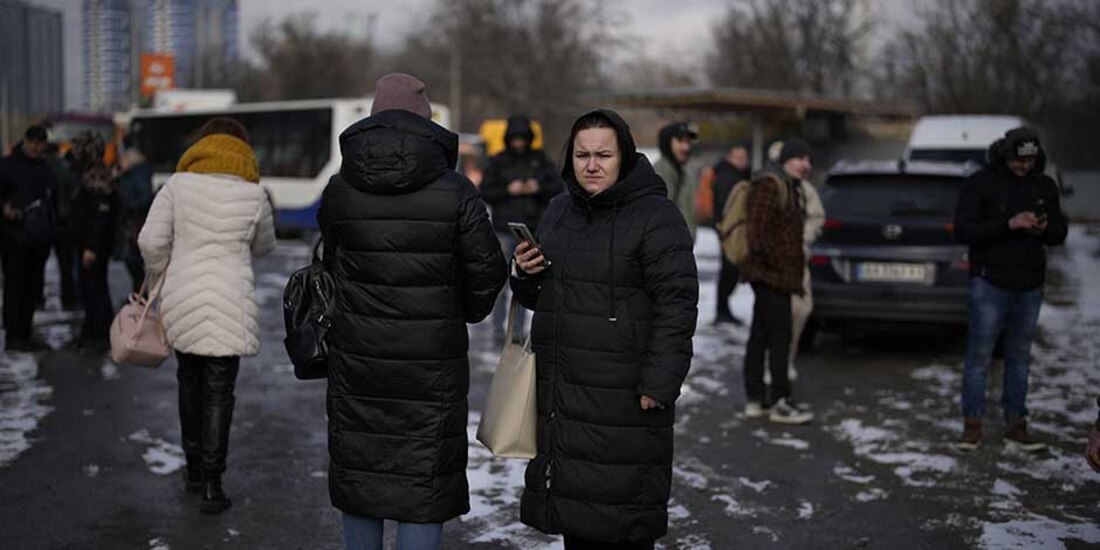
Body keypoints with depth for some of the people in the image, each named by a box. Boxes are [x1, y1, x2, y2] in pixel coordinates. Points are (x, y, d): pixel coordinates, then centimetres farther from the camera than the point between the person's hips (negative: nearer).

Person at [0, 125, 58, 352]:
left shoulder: (45, 168, 16)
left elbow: (53, 199, 21)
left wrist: (52, 227, 13)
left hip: (40, 238, 6)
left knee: (34, 286, 9)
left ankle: (25, 334, 18)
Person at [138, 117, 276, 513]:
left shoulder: (178, 185, 0)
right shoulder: (253, 194, -1)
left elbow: (150, 241, -3)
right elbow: (263, 247, 14)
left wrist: (159, 275, 15)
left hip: (182, 299, 2)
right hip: (230, 305, -2)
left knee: (190, 381, 19)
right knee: (219, 392, 3)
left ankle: (194, 468, 29)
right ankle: (212, 485, 2)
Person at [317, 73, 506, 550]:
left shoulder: (339, 189, -2)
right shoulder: (454, 191, -9)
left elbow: (332, 261, 9)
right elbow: (486, 271, -5)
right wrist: (465, 313, 16)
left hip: (357, 357, 3)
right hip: (432, 365, -2)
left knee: (358, 473, 16)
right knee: (424, 482, 6)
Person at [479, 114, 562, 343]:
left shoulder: (539, 160, 8)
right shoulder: (498, 161, 2)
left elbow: (557, 187, 6)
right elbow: (484, 193, -2)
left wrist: (538, 188, -12)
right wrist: (508, 190, -15)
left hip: (531, 228, 2)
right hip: (504, 229, -2)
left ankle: (518, 330, 13)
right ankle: (498, 331, 1)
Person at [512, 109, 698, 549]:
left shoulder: (656, 215, -8)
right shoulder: (559, 211, 15)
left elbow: (675, 306, -13)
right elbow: (539, 298, 25)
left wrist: (658, 383, -18)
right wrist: (526, 275, 2)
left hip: (623, 399, -7)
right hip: (561, 395, 7)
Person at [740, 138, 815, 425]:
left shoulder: (790, 186, 20)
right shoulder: (770, 184, -14)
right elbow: (759, 232, -22)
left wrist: (794, 270, 20)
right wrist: (777, 263, -18)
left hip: (776, 276, 11)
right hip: (771, 275, -11)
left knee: (760, 336, 12)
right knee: (780, 335, -7)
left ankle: (756, 399, 17)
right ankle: (780, 402, -2)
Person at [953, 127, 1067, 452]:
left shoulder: (1045, 187, 9)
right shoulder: (981, 184, -5)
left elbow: (1060, 233, 13)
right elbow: (963, 230, -13)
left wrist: (1045, 229, -11)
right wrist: (1008, 224, -23)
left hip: (1029, 285, 5)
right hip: (990, 282, -4)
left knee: (1020, 358, 10)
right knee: (979, 355, -3)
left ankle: (1015, 425, 17)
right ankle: (972, 425, 5)